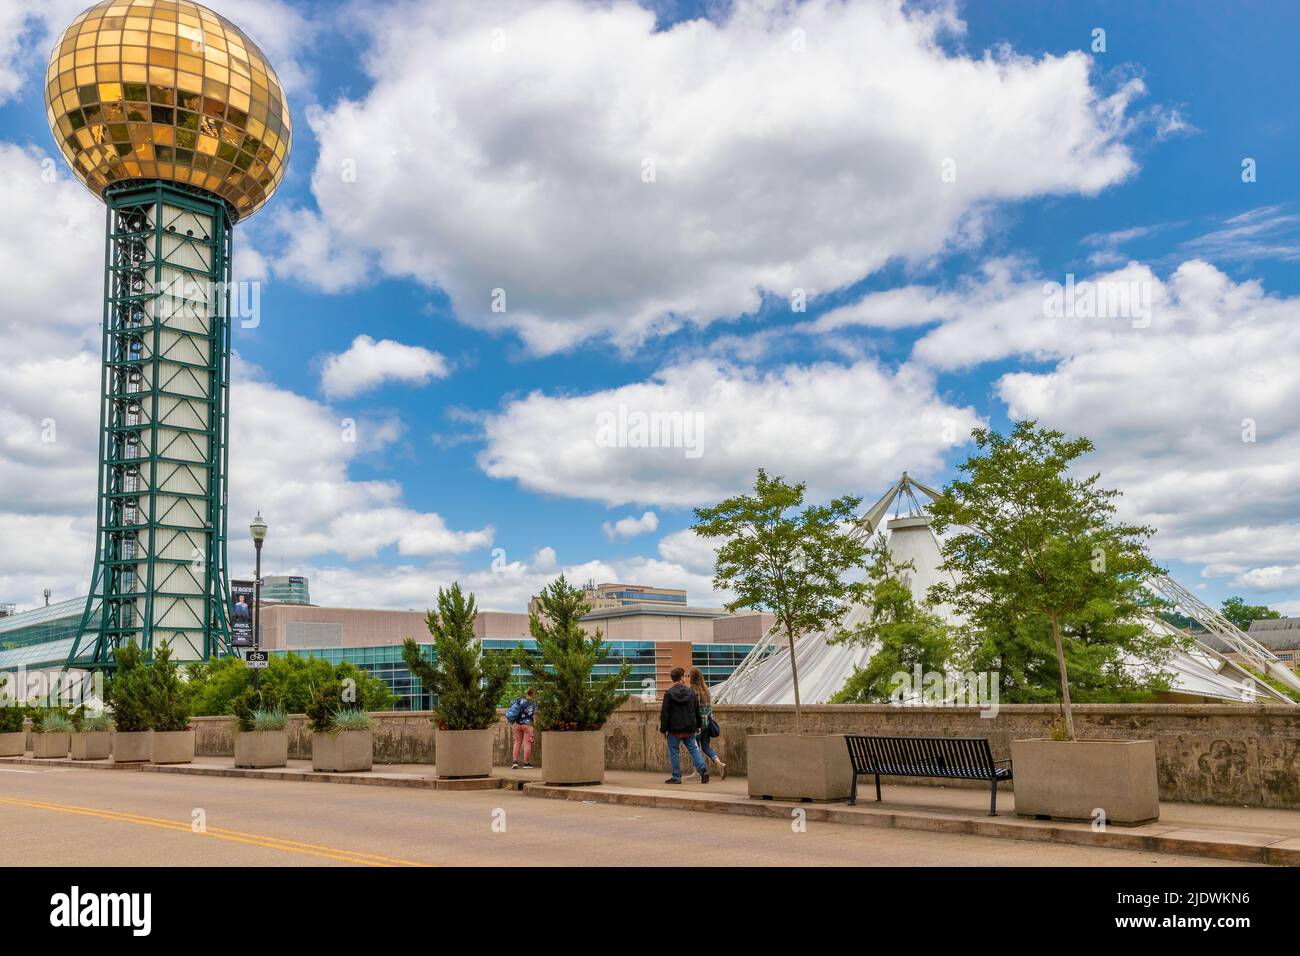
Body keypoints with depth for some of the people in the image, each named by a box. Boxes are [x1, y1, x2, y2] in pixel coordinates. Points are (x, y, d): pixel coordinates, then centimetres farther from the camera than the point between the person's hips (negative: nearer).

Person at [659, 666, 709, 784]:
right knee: (693, 749, 12)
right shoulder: (691, 692, 2)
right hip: (689, 729, 3)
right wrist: (697, 726, 21)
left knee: (674, 752, 7)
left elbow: (664, 713, -9)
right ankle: (704, 769, -4)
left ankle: (676, 777, 8)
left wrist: (663, 730, -3)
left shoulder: (669, 694, -9)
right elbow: (697, 711, 10)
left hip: (674, 730, -3)